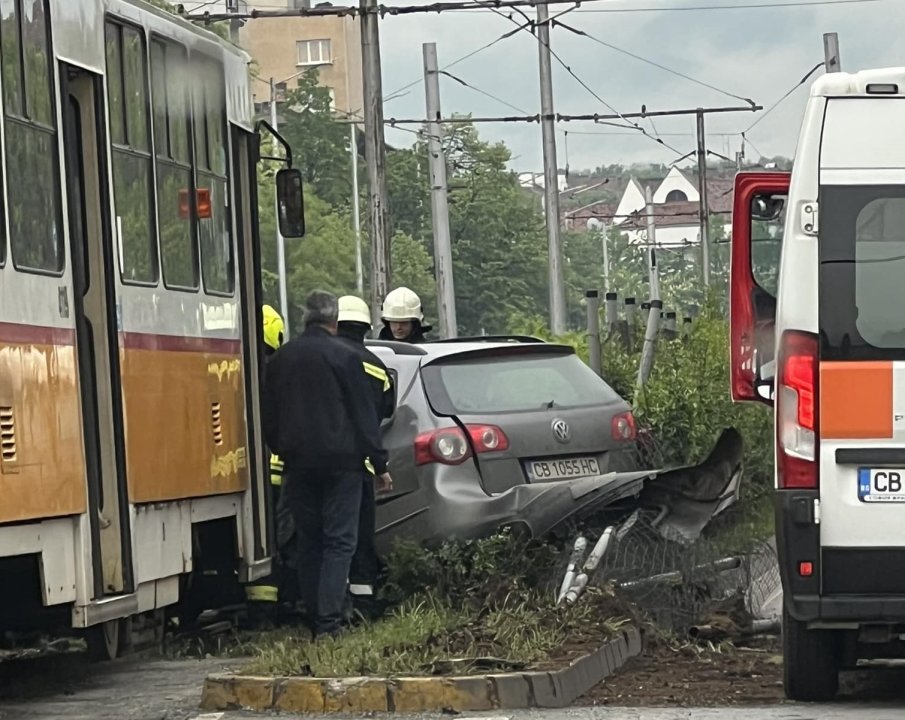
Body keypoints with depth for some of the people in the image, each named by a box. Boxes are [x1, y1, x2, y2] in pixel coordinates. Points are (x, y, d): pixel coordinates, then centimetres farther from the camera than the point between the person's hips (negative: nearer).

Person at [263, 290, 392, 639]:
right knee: (339, 541, -4)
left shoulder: (280, 359, 8)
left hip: (298, 463, 4)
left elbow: (269, 416, 14)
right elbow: (364, 414, -5)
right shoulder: (343, 356, -7)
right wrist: (379, 462, -1)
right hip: (340, 461, -4)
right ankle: (329, 620, -15)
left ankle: (315, 620, 10)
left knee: (308, 542, 11)